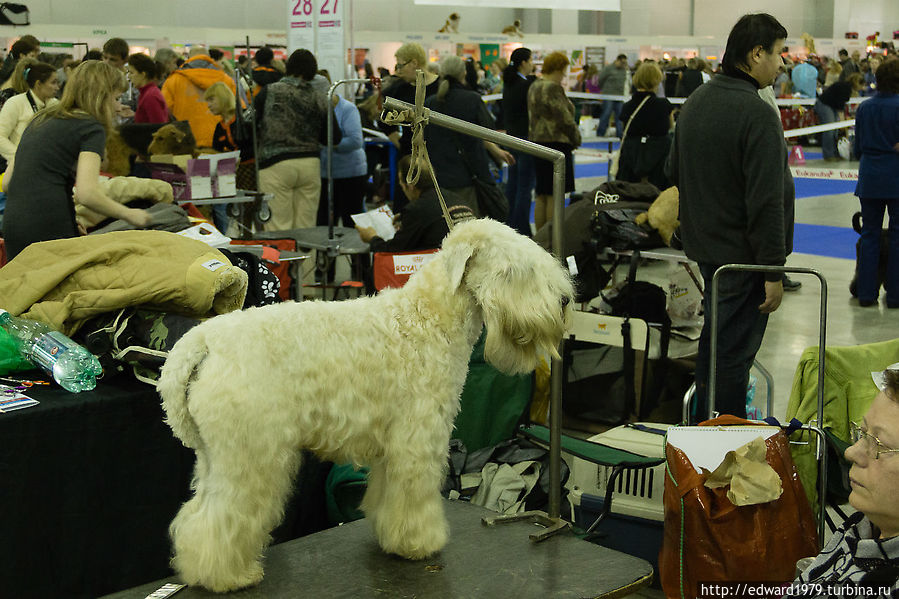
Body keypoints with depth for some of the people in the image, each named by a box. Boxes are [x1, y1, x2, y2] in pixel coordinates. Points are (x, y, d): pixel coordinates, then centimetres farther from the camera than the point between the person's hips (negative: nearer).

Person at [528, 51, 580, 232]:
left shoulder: (534, 87, 14)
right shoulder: (553, 89, -15)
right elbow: (565, 119, -16)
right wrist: (576, 139, 0)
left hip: (537, 142, 9)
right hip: (556, 144, -9)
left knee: (542, 196, 12)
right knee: (554, 196, -5)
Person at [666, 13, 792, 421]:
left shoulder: (695, 102, 8)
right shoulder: (757, 113, -21)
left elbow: (673, 172, 19)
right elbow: (766, 200, -23)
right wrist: (774, 271, -20)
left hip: (704, 247, 9)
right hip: (742, 256, -9)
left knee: (715, 340, 22)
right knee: (734, 352, -1)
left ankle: (704, 423, 34)